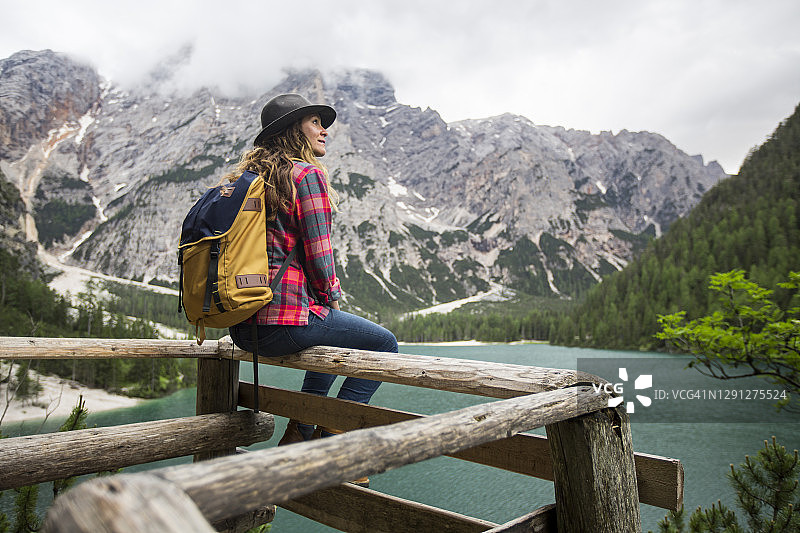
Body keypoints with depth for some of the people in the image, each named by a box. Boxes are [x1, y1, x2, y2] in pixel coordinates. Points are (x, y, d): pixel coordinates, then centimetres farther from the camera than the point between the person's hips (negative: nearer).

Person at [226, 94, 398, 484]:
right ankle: (330, 441, 8)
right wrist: (331, 297, 5)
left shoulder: (249, 175, 17)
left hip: (242, 325, 9)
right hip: (287, 318, -9)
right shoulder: (307, 174, -8)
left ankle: (297, 435, 31)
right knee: (383, 344, 10)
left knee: (334, 337, 34)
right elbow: (319, 256, -14)